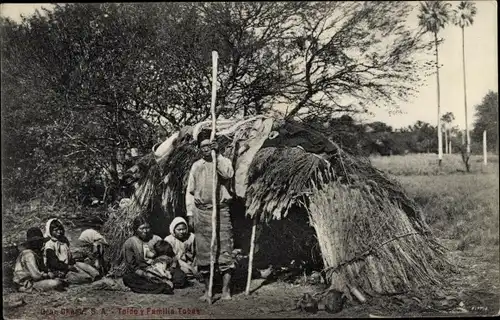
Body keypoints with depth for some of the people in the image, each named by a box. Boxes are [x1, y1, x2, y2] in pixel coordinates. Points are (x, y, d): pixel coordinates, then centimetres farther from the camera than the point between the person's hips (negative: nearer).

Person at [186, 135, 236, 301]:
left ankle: (226, 291, 2)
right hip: (201, 211, 3)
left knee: (224, 250, -5)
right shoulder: (196, 166, 12)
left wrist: (217, 154, -14)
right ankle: (207, 290, 16)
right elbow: (190, 191, 12)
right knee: (203, 251, 5)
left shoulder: (223, 161, 6)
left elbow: (228, 174, -19)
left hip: (221, 210, -2)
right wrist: (190, 213, 4)